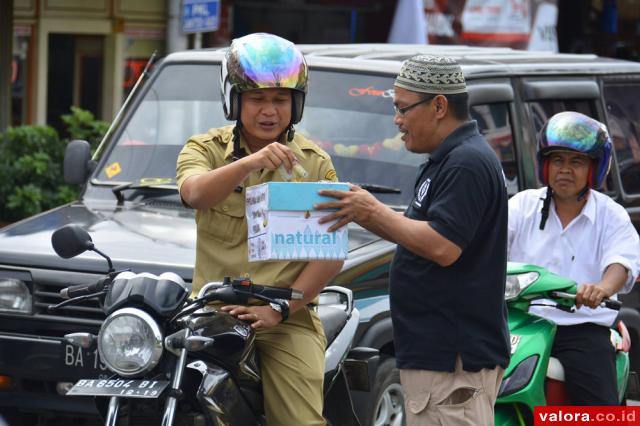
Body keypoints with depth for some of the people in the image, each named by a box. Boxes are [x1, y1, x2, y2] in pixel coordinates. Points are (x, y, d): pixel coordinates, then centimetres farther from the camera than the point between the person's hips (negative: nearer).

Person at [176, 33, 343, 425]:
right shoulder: (206, 149, 7)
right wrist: (250, 164, -35)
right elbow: (195, 193, -17)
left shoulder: (315, 163, 9)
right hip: (214, 314, 0)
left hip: (288, 321, 0)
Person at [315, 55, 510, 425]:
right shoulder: (448, 160, 19)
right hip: (436, 352, 11)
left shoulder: (467, 163, -16)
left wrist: (374, 212, -14)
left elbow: (442, 247, -23)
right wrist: (365, 216, 11)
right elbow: (420, 236, 24)